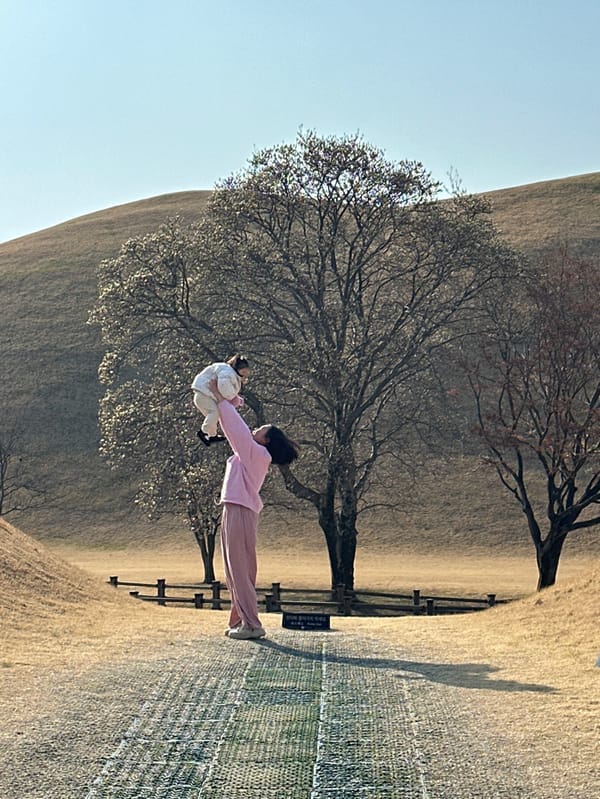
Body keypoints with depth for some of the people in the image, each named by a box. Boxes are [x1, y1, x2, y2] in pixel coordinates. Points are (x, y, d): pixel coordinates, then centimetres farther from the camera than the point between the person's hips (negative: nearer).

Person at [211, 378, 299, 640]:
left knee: (241, 569, -10)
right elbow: (237, 431, 27)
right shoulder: (250, 454, 18)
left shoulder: (260, 454, -6)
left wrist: (221, 400, -4)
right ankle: (240, 620, 13)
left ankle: (251, 624, -9)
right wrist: (229, 403, 22)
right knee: (234, 570, 10)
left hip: (241, 513, -10)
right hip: (232, 512, 10)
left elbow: (238, 430, -10)